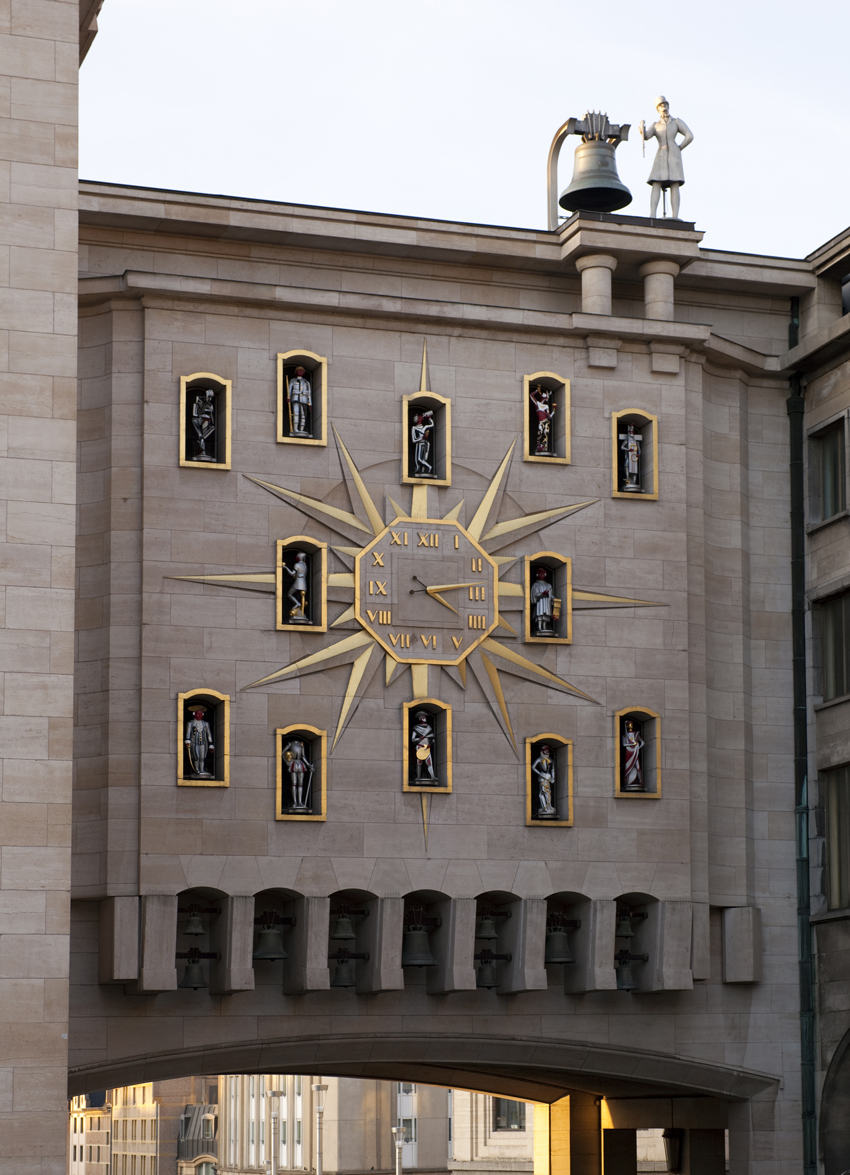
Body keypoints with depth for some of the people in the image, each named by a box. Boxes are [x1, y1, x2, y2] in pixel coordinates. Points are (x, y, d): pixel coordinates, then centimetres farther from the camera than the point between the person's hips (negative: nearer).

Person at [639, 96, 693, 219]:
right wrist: (642, 128, -23)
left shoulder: (677, 122, 14)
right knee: (656, 185, -15)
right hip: (660, 157, 2)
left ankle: (675, 217, -20)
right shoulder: (654, 125, 19)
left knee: (675, 185, -13)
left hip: (674, 155, -2)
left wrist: (678, 150, 2)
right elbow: (646, 136, -2)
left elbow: (689, 136, 5)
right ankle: (652, 216, -25)